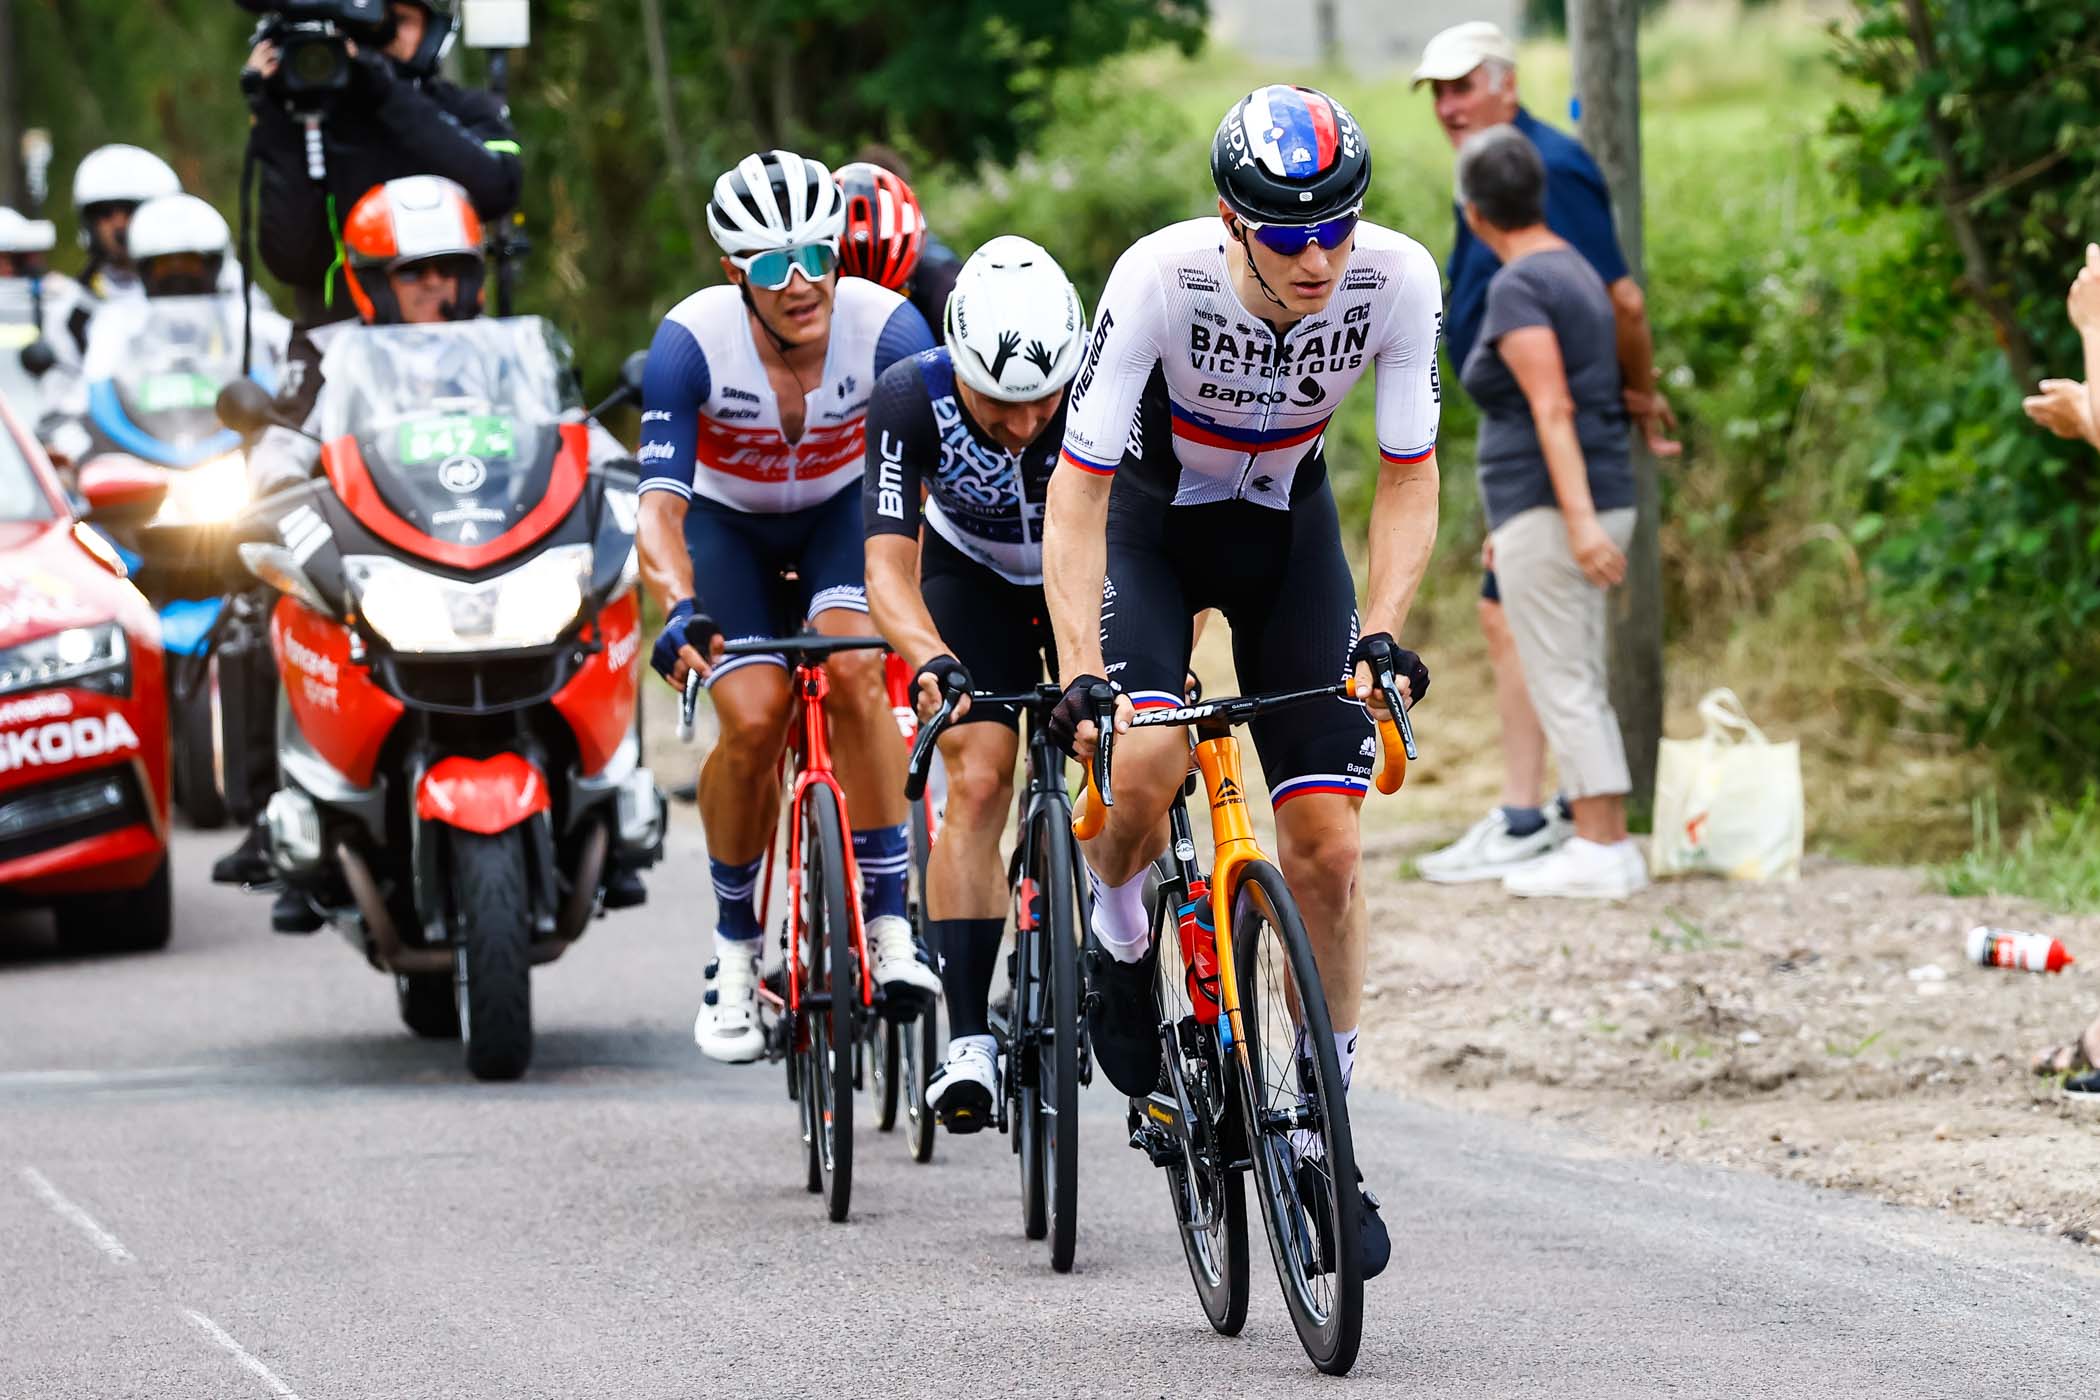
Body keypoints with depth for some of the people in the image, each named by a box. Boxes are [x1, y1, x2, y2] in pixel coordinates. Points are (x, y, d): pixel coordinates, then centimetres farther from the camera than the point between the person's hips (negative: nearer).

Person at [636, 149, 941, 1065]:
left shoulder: (886, 328, -30)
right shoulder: (692, 342, -31)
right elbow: (660, 504, -35)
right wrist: (678, 609, -54)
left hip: (843, 508, 0)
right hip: (727, 523, 0)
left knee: (855, 670, -28)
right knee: (754, 720, -19)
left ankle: (888, 927, -20)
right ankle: (735, 948, 3)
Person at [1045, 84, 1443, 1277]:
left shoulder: (1397, 280, -26)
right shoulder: (1160, 281, -33)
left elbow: (1409, 477, -16)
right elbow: (1077, 493, -30)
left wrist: (1383, 632, -31)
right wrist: (1080, 672, -41)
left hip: (1288, 525, 2)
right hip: (1151, 519, -2)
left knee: (1329, 845, -7)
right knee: (1144, 759, -31)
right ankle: (1120, 942, 2)